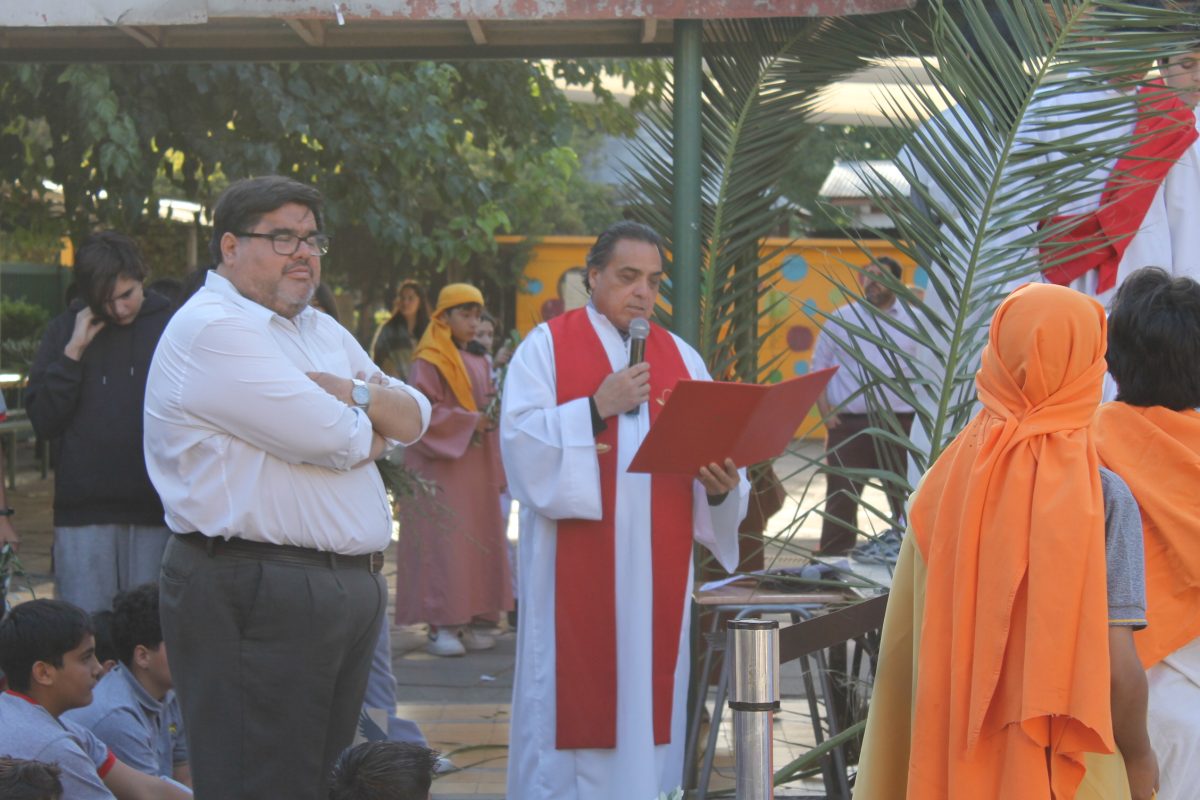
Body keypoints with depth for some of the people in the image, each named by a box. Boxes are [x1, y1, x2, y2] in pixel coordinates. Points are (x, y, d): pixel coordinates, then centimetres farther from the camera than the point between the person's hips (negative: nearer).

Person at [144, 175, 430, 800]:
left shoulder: (321, 331, 20)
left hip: (351, 585, 9)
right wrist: (372, 428, 5)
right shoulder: (212, 329, -11)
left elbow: (415, 418, 13)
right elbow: (333, 440, -18)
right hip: (256, 593, -9)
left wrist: (352, 393, -7)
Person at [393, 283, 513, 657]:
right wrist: (469, 421, -15)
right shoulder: (428, 363, -8)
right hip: (441, 468, -7)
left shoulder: (479, 363, 14)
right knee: (442, 543, -8)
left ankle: (463, 623, 10)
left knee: (476, 543, 5)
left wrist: (491, 416, 0)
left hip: (476, 470, 7)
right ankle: (438, 626, -5)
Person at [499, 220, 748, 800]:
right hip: (574, 564, -3)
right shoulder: (548, 346, 3)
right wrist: (598, 408, -17)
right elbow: (521, 440, -9)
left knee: (647, 696, 3)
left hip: (655, 568, 3)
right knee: (573, 688, -3)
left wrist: (720, 485, -14)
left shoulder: (682, 358, 14)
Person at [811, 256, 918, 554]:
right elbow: (819, 368, 8)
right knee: (841, 499, 1)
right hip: (849, 425, 0)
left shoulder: (913, 321, 6)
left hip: (900, 425, 0)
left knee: (905, 498, 5)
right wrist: (826, 413, -2)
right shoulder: (841, 320, 7)